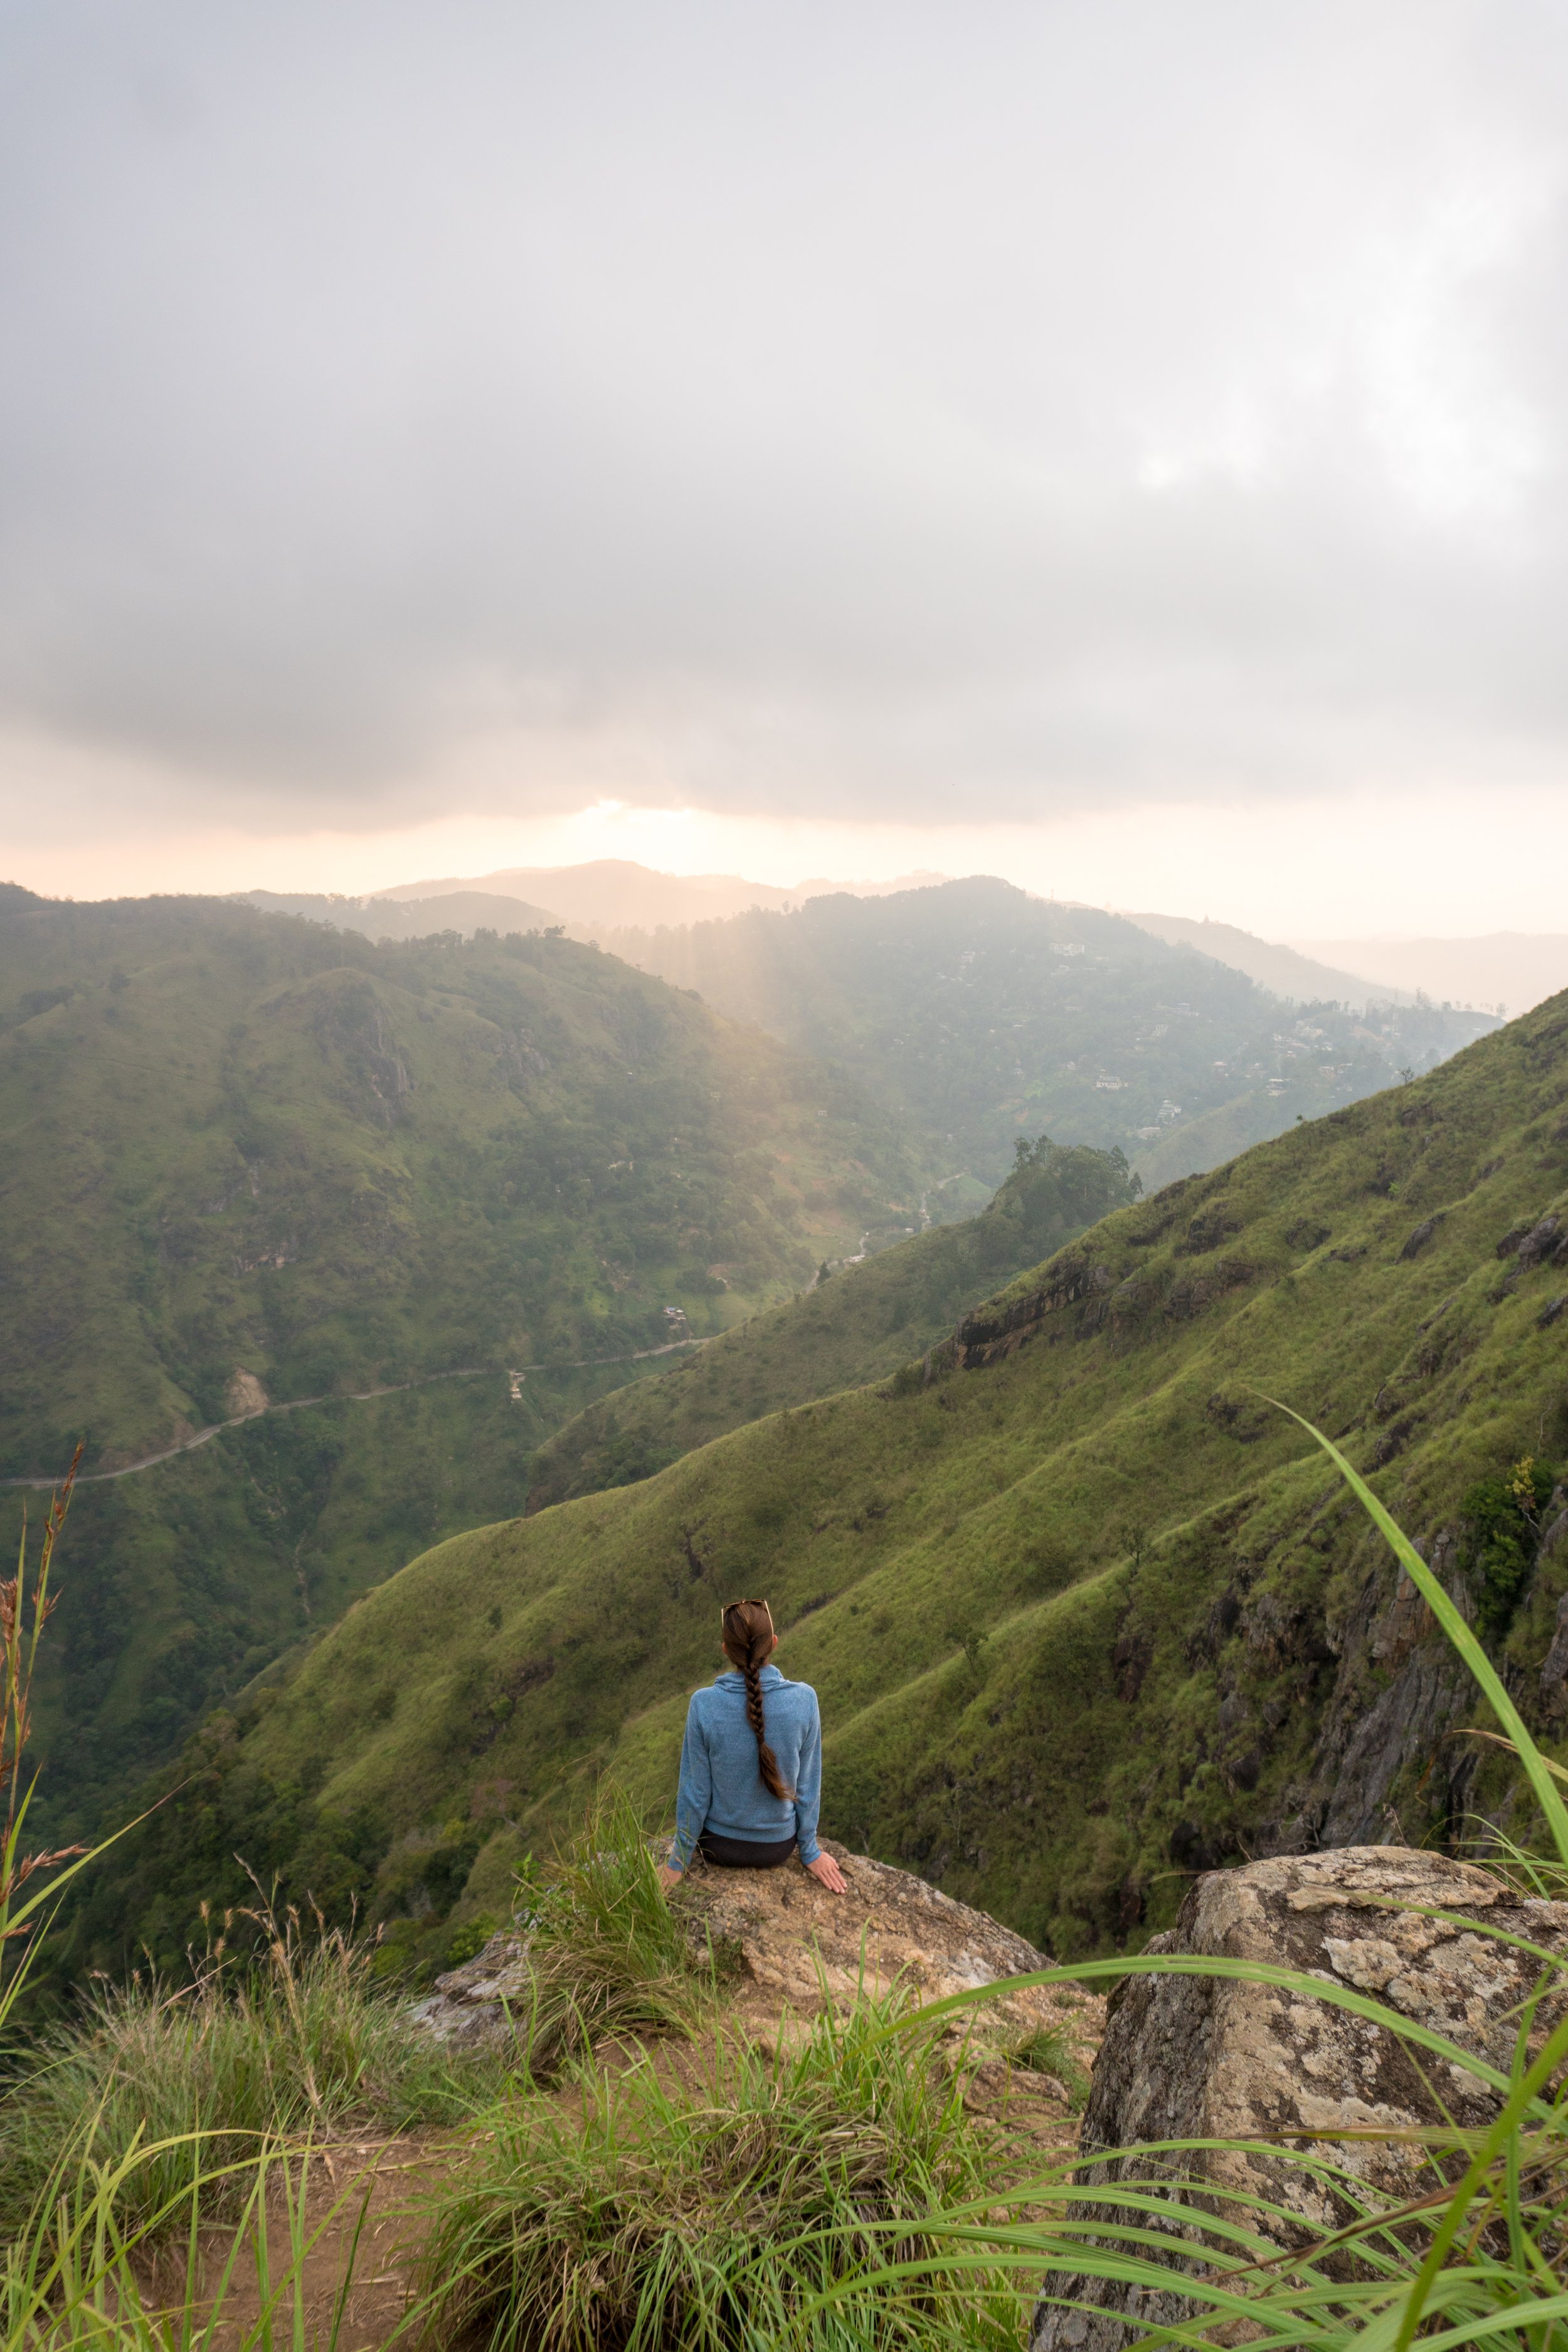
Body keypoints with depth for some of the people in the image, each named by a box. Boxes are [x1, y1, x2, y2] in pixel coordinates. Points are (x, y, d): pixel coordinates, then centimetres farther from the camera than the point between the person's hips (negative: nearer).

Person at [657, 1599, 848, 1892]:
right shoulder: (804, 1700, -22)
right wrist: (809, 1851, 4)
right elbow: (806, 1783, -11)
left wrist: (678, 1860, -1)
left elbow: (696, 1789, -16)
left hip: (719, 1846, -1)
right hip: (778, 1846, 1)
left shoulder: (703, 1705, -25)